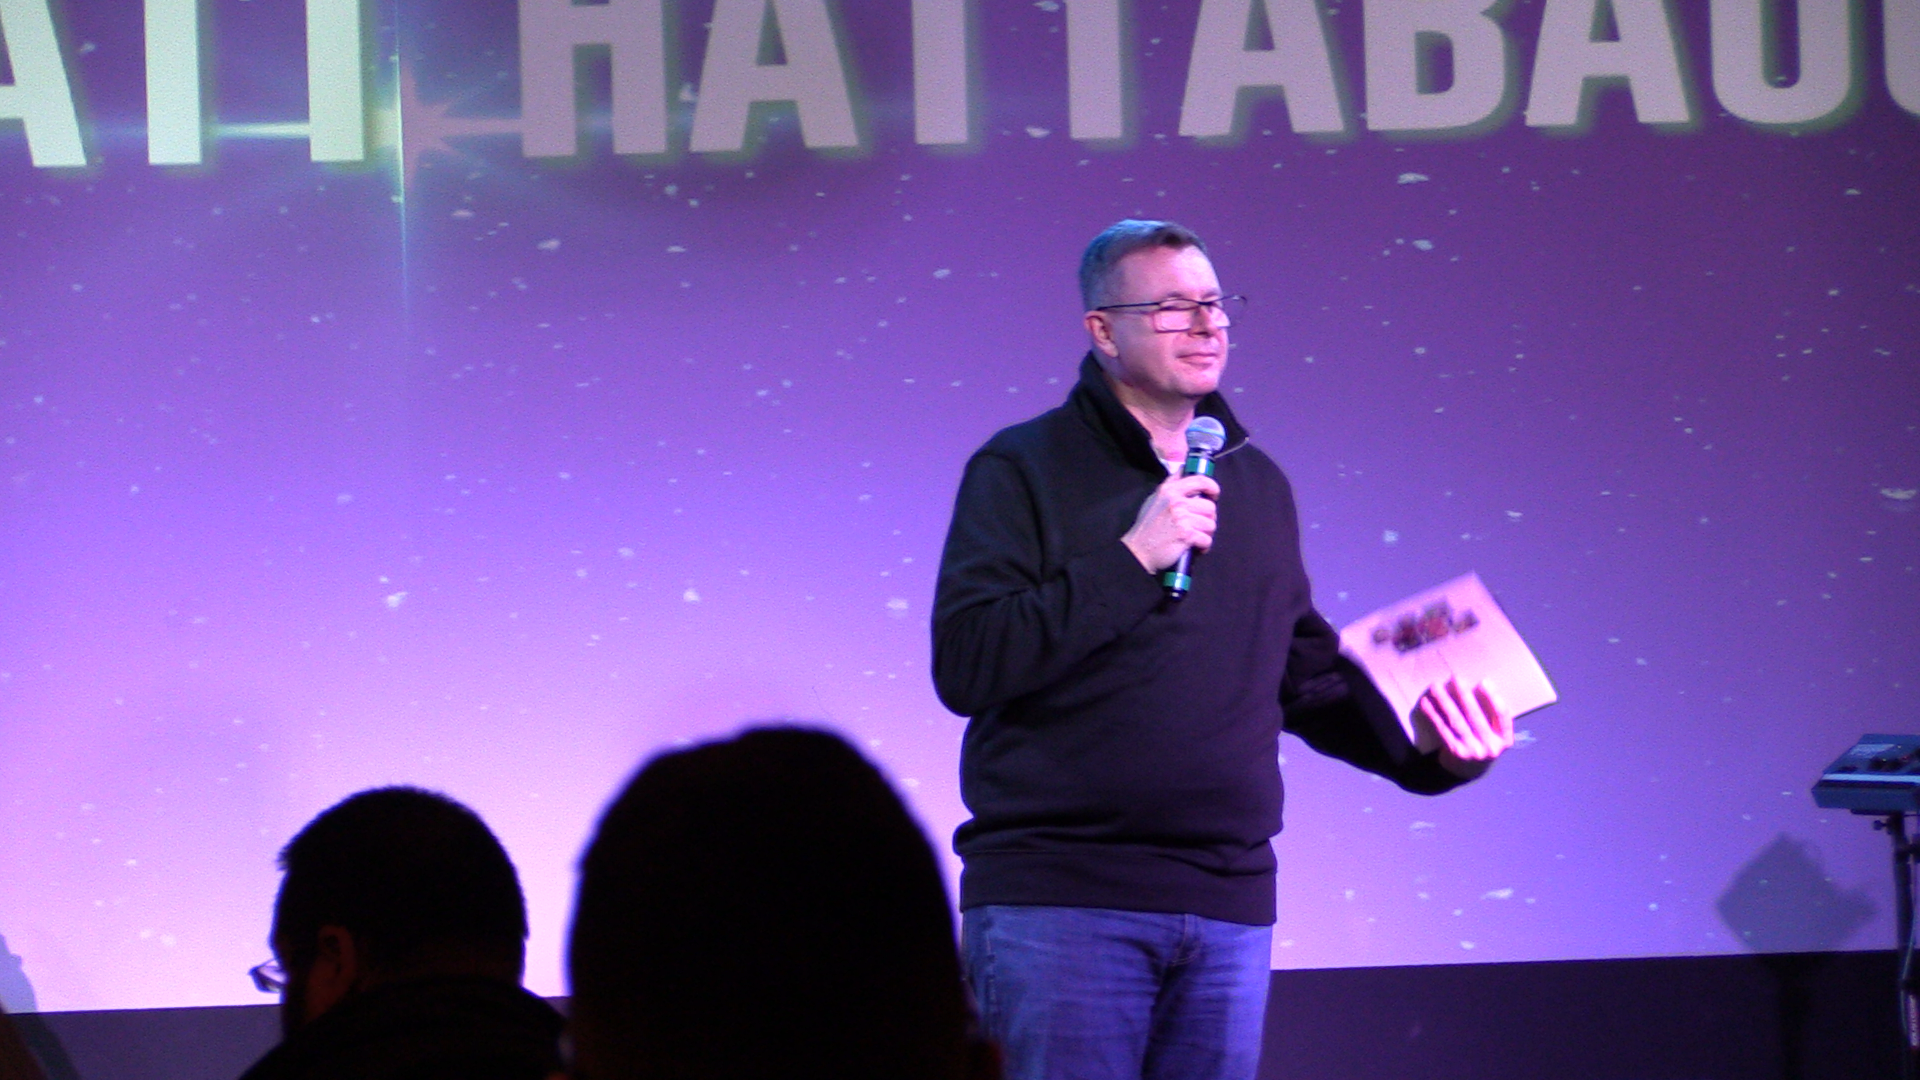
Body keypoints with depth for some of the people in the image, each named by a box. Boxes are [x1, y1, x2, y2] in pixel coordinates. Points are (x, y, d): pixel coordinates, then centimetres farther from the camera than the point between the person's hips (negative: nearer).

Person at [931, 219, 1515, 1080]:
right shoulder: (1024, 469, 0)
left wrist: (1423, 749, 5)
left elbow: (1308, 675, 23)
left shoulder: (1256, 484, 19)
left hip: (1227, 910, 5)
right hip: (1059, 903, -5)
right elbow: (965, 664, -11)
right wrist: (1131, 558, -15)